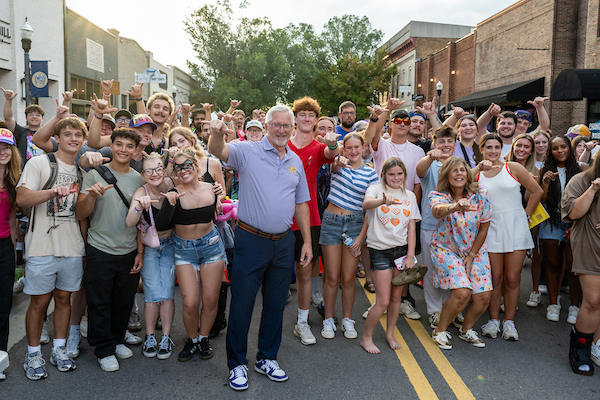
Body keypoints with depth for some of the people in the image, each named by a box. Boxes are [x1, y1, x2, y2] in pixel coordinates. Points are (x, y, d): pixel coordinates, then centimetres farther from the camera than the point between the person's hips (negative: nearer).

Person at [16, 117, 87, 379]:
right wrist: (52, 192, -30)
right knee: (40, 301, 4)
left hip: (73, 248, 4)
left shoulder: (81, 171, 12)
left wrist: (86, 245, 13)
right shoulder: (39, 164, -2)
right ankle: (33, 355, 20)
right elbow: (22, 199, -14)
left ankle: (59, 350, 26)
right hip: (43, 247, -4)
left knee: (64, 298, 12)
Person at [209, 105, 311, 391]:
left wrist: (307, 241, 11)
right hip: (251, 241, -5)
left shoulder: (296, 161, 10)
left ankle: (266, 359, 34)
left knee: (276, 304, 15)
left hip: (284, 243, 5)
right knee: (241, 305, 5)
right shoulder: (248, 151, -5)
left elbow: (301, 204, 14)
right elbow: (218, 151, -24)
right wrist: (217, 133, -47)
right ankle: (237, 364, 23)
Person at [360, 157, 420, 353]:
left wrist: (410, 255, -1)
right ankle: (366, 338, 15)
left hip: (402, 249, 4)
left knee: (396, 296, 11)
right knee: (383, 301, -4)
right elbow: (366, 204, -28)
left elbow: (412, 228, 7)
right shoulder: (376, 190, -3)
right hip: (380, 250, -4)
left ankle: (390, 334, 32)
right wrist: (383, 200, -49)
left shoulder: (410, 196, 9)